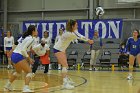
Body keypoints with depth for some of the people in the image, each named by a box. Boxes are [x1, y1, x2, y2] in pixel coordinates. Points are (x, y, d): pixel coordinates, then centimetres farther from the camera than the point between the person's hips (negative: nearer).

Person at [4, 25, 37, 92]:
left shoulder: (25, 37, 15)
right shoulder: (31, 39, -12)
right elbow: (23, 50, -19)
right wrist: (28, 58, -11)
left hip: (14, 55, 10)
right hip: (18, 56, -10)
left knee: (18, 72, 29)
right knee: (29, 72, -7)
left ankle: (7, 86, 39)